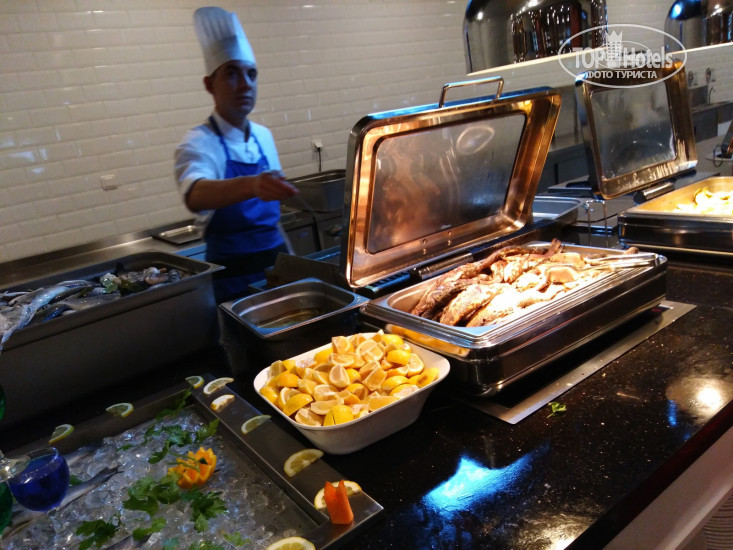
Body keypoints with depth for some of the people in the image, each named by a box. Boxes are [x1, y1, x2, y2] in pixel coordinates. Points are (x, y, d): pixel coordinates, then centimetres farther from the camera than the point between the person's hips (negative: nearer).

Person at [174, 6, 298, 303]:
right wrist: (251, 184, -53)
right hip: (234, 278, -5)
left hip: (276, 266, 6)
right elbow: (195, 195, -36)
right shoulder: (199, 143, -13)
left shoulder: (263, 136, 5)